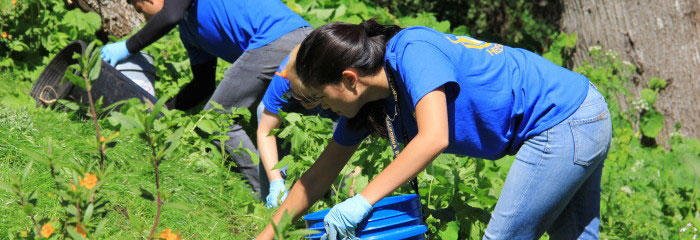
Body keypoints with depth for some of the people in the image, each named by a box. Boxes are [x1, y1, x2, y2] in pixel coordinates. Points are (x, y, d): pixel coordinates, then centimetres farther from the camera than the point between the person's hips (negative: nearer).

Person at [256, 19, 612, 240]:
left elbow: (433, 138, -37)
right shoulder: (367, 103, 3)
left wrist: (363, 200, -36)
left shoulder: (412, 53, -24)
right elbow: (320, 174, 11)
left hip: (563, 124, -9)